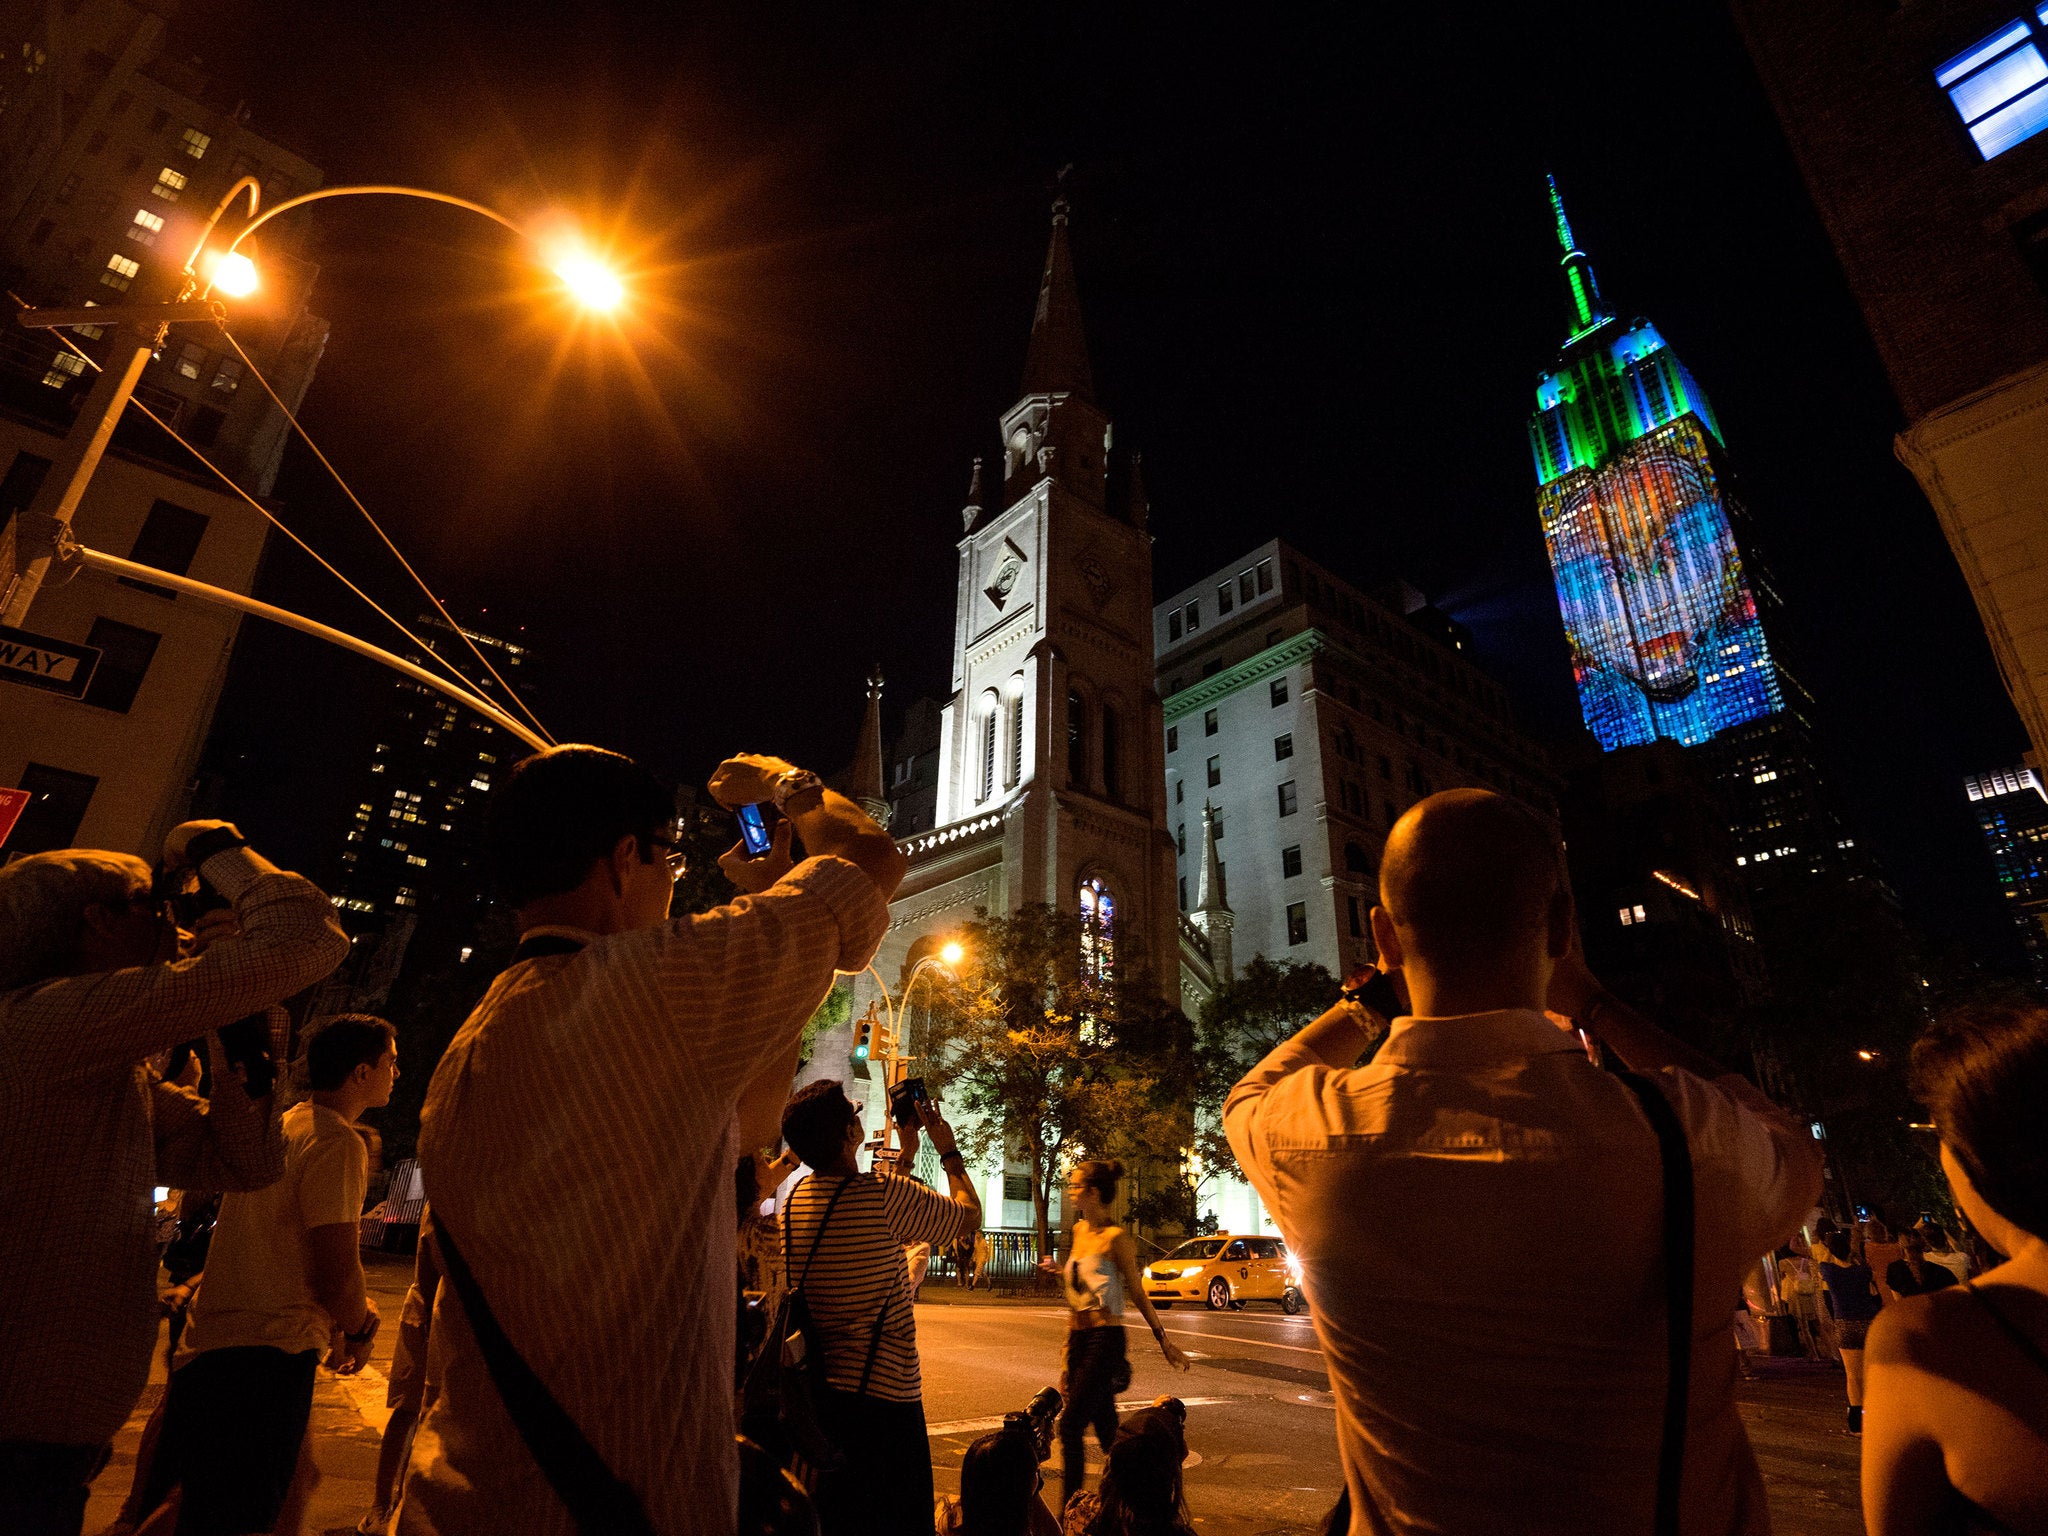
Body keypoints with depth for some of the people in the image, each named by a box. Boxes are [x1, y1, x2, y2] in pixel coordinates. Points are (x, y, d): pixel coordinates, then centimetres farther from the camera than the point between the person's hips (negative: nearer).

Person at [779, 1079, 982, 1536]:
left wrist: (906, 1154, 21)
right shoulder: (887, 1194, -22)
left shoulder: (793, 1200, 1)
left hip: (815, 1394, 7)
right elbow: (970, 1215, -6)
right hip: (882, 1396, -7)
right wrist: (948, 1149, 6)